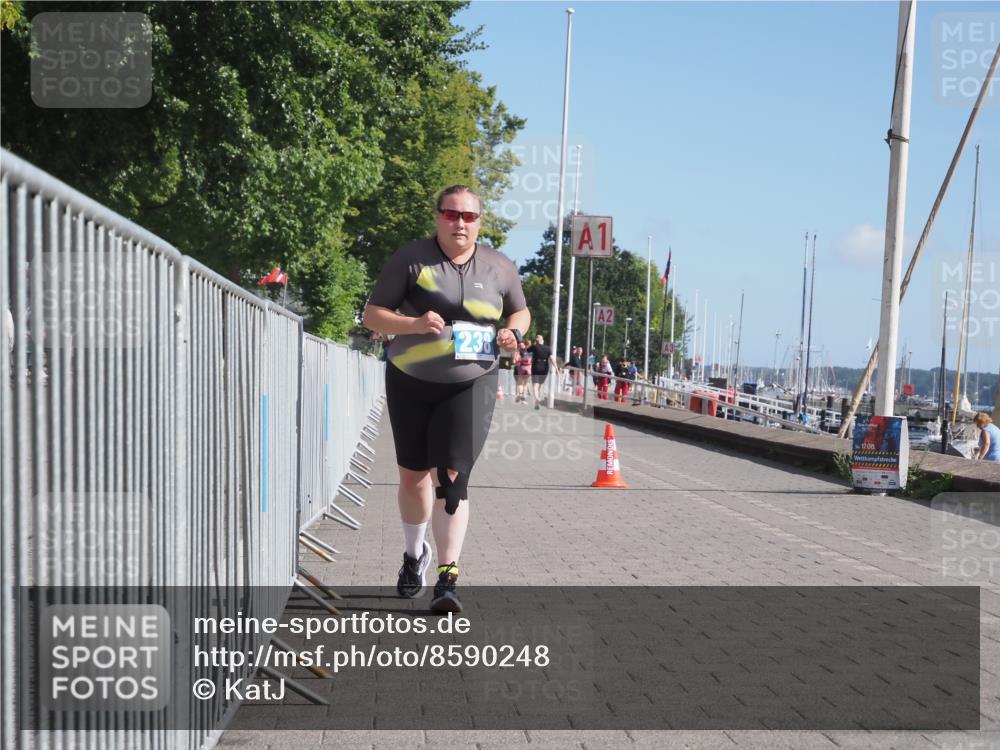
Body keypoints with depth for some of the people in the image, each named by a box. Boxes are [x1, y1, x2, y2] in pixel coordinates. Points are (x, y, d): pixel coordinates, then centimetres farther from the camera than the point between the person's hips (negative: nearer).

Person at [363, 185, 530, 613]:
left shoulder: (499, 268, 3)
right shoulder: (409, 260, -5)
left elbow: (520, 311, 19)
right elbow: (372, 315, -6)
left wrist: (513, 332, -5)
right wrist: (415, 324, -24)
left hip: (470, 387, -1)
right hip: (410, 384, 1)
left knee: (451, 478, -14)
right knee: (413, 475, 14)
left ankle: (448, 578, -14)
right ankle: (415, 553, 40)